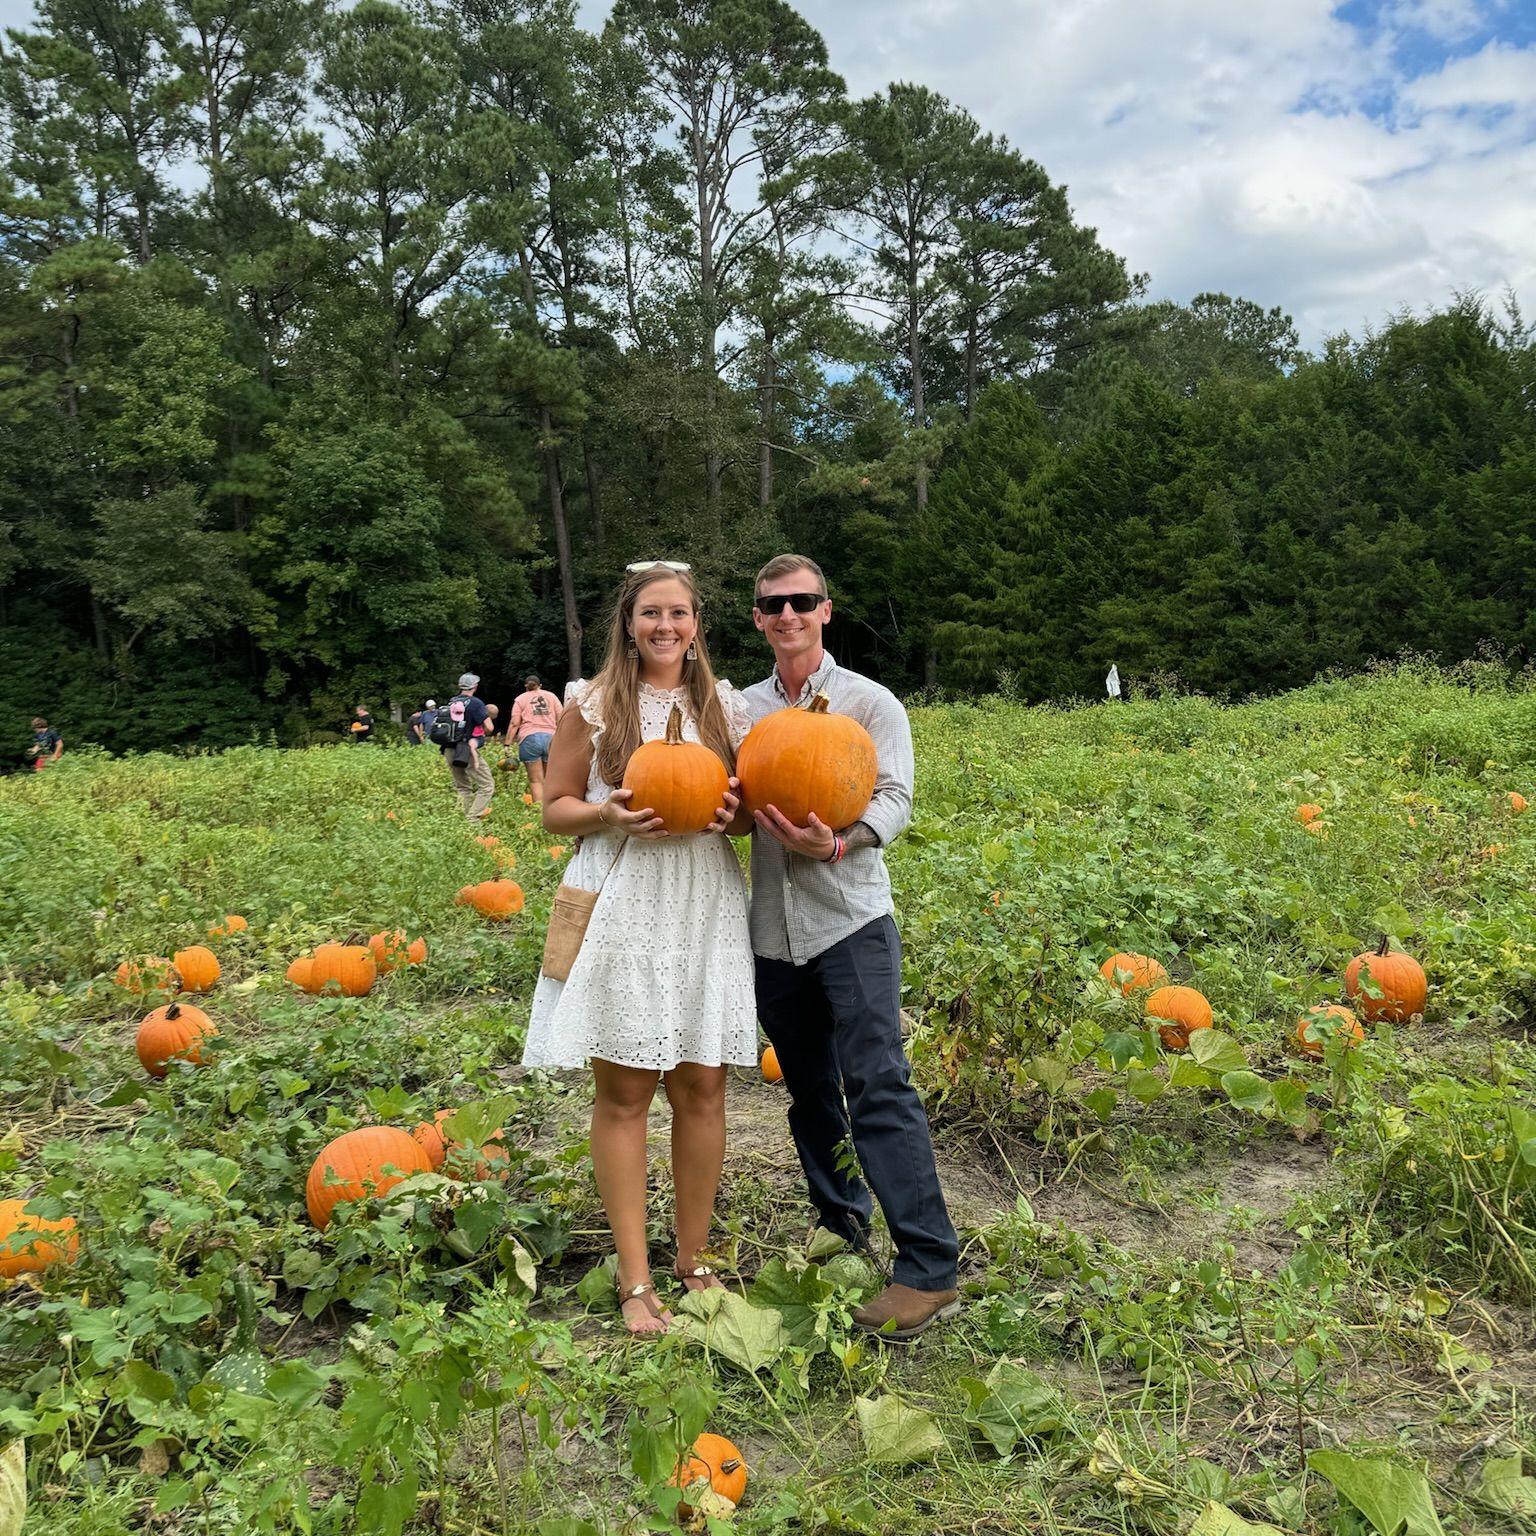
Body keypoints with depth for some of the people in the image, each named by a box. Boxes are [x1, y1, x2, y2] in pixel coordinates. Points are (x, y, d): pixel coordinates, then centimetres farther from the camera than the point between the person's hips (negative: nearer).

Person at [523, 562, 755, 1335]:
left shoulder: (724, 704, 10)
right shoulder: (591, 704, 3)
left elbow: (750, 813, 16)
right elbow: (555, 809, 5)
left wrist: (734, 810, -8)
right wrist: (609, 813, -16)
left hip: (705, 908, 3)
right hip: (622, 909, -2)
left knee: (702, 1089, 6)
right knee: (624, 1093, 1)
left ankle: (694, 1258, 23)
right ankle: (635, 1279, 12)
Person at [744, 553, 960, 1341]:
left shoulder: (869, 702, 0)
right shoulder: (741, 708, 13)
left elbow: (894, 798, -10)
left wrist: (838, 842, -29)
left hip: (850, 921, -5)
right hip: (773, 930, 5)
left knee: (877, 1086, -12)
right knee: (811, 1092, 13)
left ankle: (929, 1271, -6)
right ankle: (842, 1235, 29)